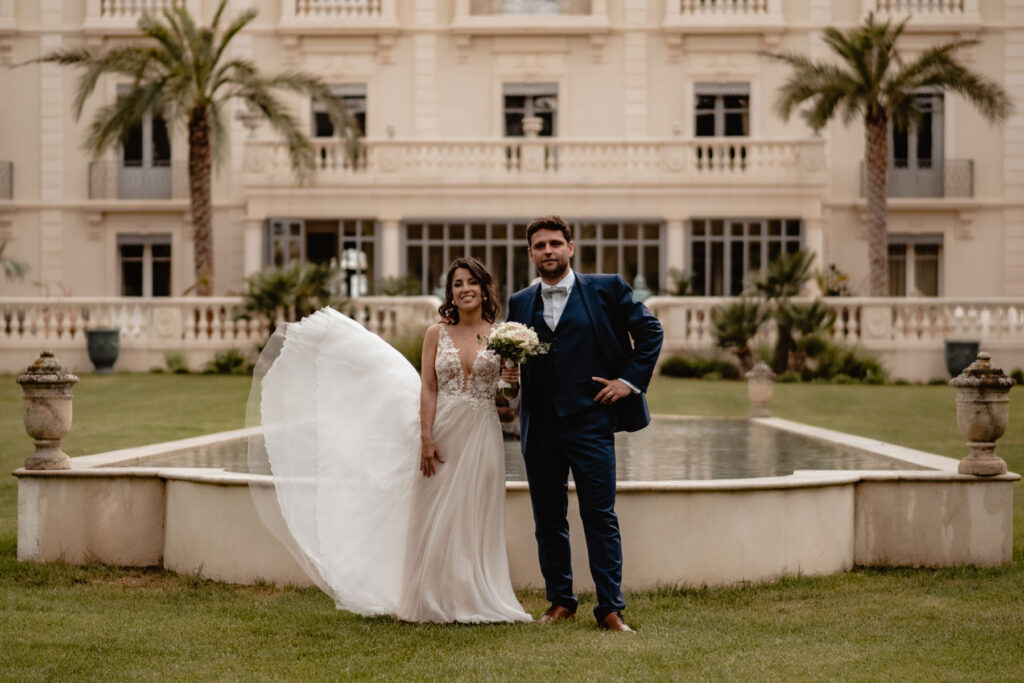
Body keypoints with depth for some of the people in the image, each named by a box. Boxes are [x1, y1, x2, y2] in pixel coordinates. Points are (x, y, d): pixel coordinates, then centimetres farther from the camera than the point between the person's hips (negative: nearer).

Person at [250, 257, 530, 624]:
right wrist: (426, 438, -8)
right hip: (444, 431, 0)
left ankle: (476, 601, 7)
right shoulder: (436, 334, 5)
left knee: (477, 518, 1)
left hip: (482, 434, 0)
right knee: (437, 518, 1)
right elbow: (428, 388, 0)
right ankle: (436, 601, 9)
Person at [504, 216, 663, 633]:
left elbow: (650, 331, 7)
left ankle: (610, 609, -1)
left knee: (600, 516, -5)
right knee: (548, 519, 9)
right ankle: (560, 602, 20)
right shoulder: (520, 303, 12)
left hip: (590, 421, -4)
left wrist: (631, 379, -3)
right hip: (540, 427, 4)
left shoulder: (607, 290, 3)